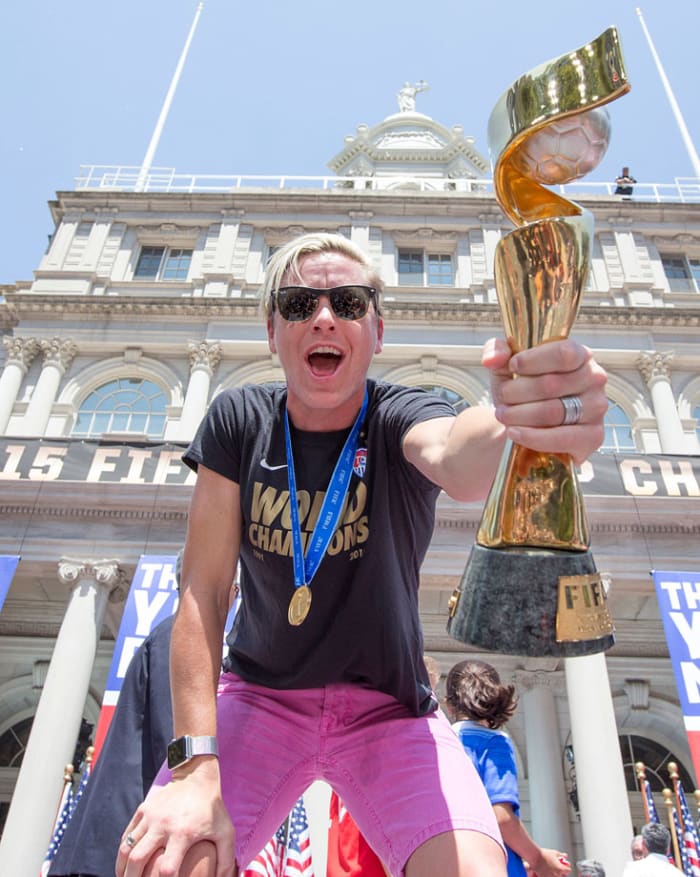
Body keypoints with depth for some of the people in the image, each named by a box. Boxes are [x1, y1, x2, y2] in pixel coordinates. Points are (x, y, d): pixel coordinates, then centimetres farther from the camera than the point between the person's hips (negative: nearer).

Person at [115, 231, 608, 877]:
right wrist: (196, 764, -23)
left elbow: (454, 458, -39)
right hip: (260, 695, 1)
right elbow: (202, 592, -12)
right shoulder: (238, 420, -8)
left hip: (390, 709, 0)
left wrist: (518, 418, -64)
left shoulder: (398, 416, -13)